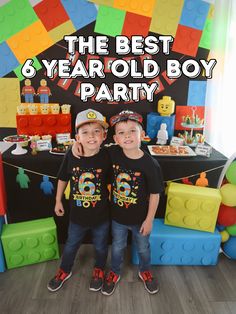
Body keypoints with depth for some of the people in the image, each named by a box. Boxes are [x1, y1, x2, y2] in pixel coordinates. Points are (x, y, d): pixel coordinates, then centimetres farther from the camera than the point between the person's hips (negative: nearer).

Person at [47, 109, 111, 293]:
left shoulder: (106, 157, -21)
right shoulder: (71, 156, -16)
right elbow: (63, 178, 0)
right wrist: (58, 200, 7)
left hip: (101, 215, -1)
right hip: (77, 214, 2)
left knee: (100, 246, 24)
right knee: (71, 245, 26)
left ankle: (99, 270, 54)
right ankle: (65, 271, 55)